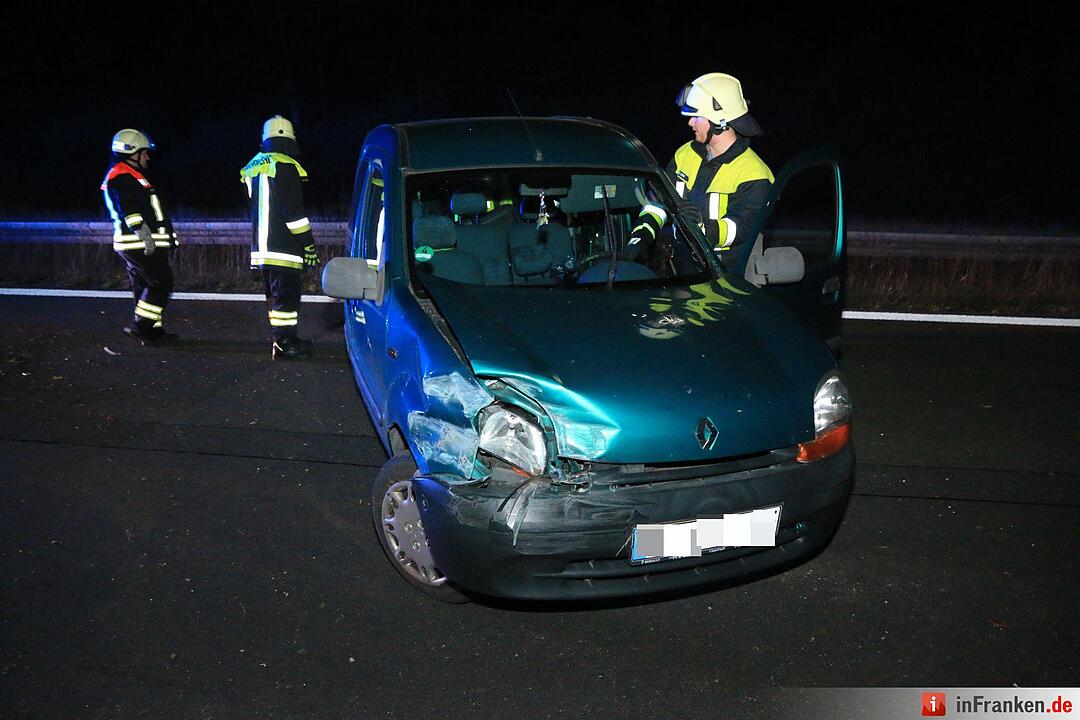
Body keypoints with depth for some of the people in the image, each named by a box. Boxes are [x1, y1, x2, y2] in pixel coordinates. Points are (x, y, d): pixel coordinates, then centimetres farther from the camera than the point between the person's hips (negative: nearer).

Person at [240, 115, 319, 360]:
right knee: (286, 294, -5)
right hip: (283, 247, -8)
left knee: (275, 295, 16)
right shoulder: (285, 166, -11)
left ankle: (282, 339, 23)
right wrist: (308, 243, -12)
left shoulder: (253, 167, 15)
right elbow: (294, 211, -16)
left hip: (261, 246, 8)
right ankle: (284, 344, -5)